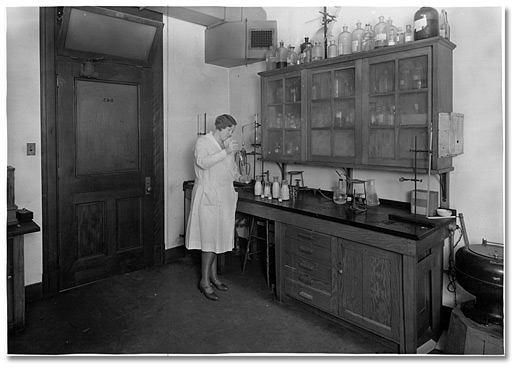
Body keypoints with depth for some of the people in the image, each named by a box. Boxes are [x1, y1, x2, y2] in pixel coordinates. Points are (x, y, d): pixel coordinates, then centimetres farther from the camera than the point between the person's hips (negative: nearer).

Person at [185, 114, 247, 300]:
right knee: (210, 237, -6)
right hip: (208, 195, -6)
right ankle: (204, 281, 6)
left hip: (224, 197, 6)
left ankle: (213, 275, 24)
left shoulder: (228, 144, 13)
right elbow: (203, 162, -24)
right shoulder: (203, 142, -6)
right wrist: (225, 152, -28)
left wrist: (238, 176, 7)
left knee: (217, 236, 12)